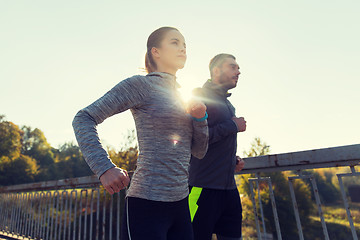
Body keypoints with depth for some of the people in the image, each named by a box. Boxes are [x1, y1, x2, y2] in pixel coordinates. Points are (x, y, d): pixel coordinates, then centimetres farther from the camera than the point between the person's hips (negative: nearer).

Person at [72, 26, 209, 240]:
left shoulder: (182, 96, 14)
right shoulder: (141, 85, -7)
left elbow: (199, 152, 13)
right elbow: (84, 118, -10)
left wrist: (201, 118, -4)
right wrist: (104, 168, -20)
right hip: (147, 204, -7)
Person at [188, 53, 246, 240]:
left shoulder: (227, 104, 19)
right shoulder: (199, 96, -8)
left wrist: (234, 159, 9)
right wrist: (232, 126, -13)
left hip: (229, 188, 8)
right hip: (204, 187, -8)